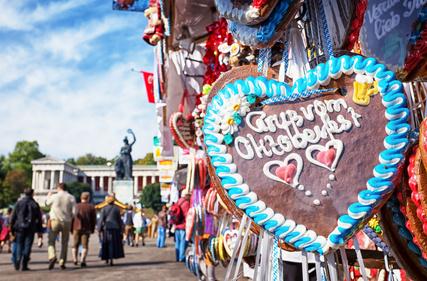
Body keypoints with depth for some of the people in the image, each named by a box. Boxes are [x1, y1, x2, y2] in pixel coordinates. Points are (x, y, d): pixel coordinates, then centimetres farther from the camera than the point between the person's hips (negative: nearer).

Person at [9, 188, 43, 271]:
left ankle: (17, 264, 4)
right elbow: (39, 218, 4)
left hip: (20, 228, 1)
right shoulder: (35, 204, 3)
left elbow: (13, 217, 2)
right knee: (27, 246, 2)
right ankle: (24, 265, -3)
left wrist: (12, 229, 8)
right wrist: (39, 231, 10)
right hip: (31, 229, -1)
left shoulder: (19, 203, 3)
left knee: (19, 245, 13)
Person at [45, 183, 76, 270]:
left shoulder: (54, 196, -3)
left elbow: (47, 203, 19)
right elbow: (74, 212, -5)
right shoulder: (71, 198, -1)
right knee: (64, 243, 12)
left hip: (55, 220, -2)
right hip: (67, 222, 2)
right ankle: (62, 262, 12)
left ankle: (52, 256, -20)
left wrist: (48, 196, 38)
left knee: (51, 241, 5)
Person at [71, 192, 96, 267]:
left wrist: (71, 229, 9)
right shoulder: (91, 207, 2)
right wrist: (92, 229, 13)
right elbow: (94, 220, 3)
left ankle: (74, 259, 8)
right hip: (86, 229, -1)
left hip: (76, 228, 1)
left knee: (75, 244, 15)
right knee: (85, 245, 2)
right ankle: (82, 261, -8)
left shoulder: (76, 206, 2)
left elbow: (72, 218, 2)